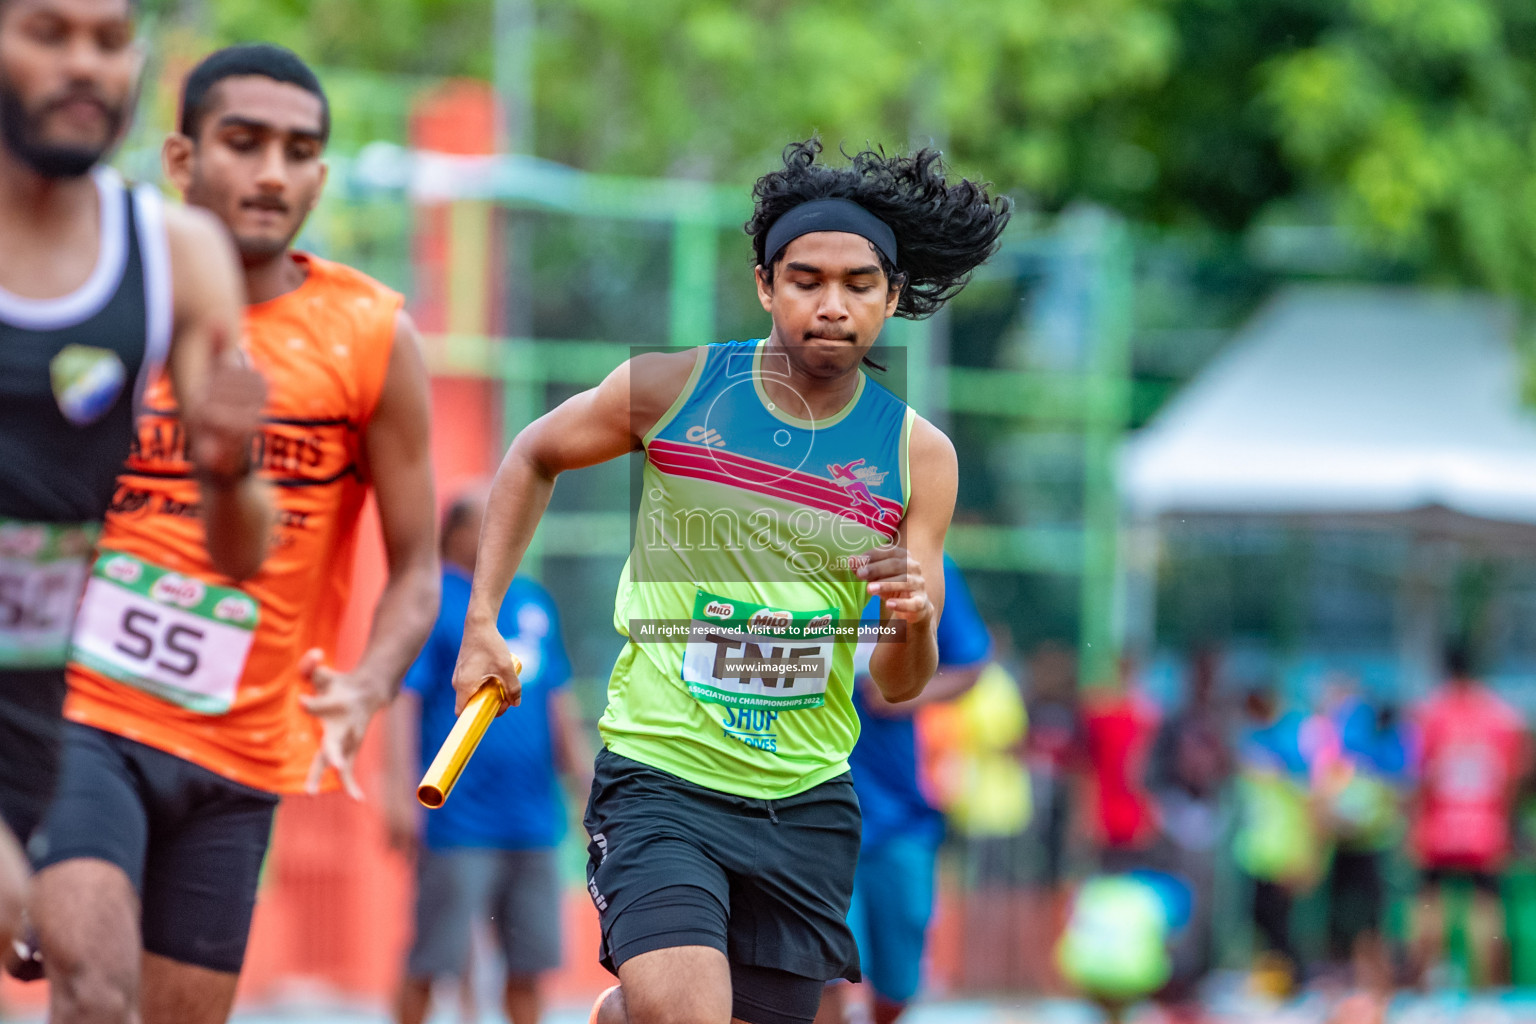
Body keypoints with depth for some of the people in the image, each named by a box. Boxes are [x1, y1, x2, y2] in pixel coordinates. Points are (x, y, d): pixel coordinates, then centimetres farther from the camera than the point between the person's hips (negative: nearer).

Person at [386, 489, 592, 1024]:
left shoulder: (534, 601, 15)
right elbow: (403, 697, -11)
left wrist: (581, 769, 19)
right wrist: (401, 789, -18)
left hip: (533, 819, 6)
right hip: (457, 822, -6)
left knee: (530, 961, 7)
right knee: (431, 961, -4)